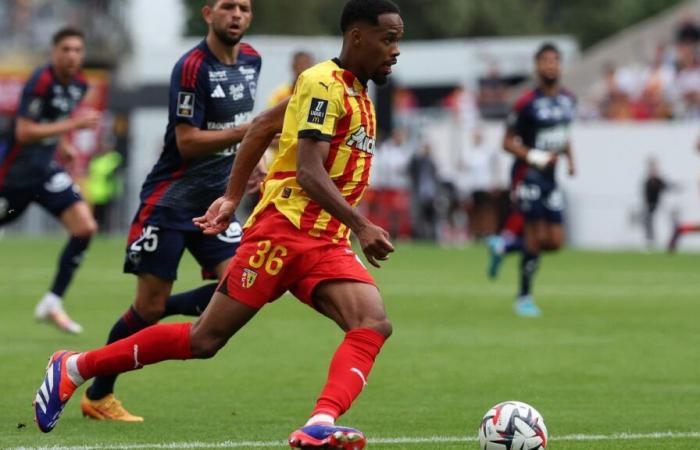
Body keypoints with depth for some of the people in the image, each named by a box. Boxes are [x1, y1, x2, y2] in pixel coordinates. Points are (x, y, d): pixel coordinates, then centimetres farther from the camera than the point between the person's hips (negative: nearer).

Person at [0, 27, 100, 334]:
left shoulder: (79, 84, 3)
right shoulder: (42, 81, -21)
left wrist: (65, 143, 9)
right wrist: (73, 125, -27)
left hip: (46, 169, 7)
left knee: (85, 228, -10)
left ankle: (52, 304, -3)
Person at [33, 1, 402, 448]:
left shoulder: (355, 91, 16)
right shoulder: (324, 84, -11)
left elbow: (263, 126, 22)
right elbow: (309, 173, -21)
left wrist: (234, 197, 21)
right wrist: (361, 226, -28)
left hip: (326, 244, 8)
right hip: (283, 230, -8)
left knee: (374, 324, -19)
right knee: (204, 340, -2)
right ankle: (73, 368, 13)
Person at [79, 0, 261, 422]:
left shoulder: (251, 60, 7)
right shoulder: (192, 66, -16)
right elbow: (188, 142, -20)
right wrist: (248, 131, -26)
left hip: (214, 200, 7)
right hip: (171, 200, -7)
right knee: (149, 305, -5)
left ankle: (158, 312, 11)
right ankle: (97, 396, 11)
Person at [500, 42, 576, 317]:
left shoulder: (567, 100, 9)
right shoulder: (527, 103, -12)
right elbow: (508, 142, -8)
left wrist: (569, 159, 8)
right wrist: (535, 157, -19)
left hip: (549, 177, 7)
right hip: (528, 174, -7)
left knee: (555, 241, 2)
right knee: (537, 235, -8)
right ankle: (524, 298, 6)